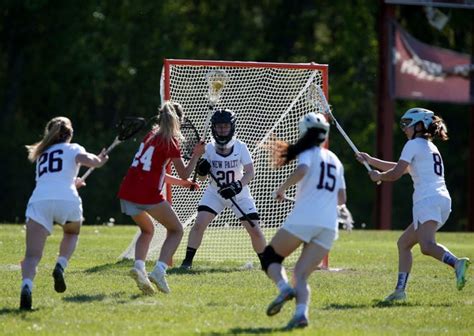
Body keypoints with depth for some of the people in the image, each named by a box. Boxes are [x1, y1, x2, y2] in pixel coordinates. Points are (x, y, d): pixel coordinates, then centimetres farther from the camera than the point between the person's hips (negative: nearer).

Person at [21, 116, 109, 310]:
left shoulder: (42, 154, 34)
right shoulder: (72, 149, 19)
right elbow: (86, 160, -3)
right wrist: (98, 161, 18)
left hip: (39, 200, 2)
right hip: (67, 200, -2)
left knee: (32, 256, -8)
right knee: (72, 233, 31)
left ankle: (26, 286, -37)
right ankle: (61, 266, 4)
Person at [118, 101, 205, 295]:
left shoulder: (151, 135, 18)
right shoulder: (170, 142, -3)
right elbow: (185, 173, 2)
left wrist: (180, 182, 33)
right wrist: (196, 155, 15)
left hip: (127, 192, 6)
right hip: (148, 195, -6)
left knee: (147, 230, 29)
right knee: (176, 230, 13)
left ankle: (139, 266, 3)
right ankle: (159, 270, -8)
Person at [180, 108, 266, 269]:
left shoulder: (240, 147, -14)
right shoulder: (209, 148, -11)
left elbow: (250, 172, -17)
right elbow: (202, 177, -5)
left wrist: (237, 186, -33)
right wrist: (201, 170, -29)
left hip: (239, 195, -1)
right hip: (215, 193, 1)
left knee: (255, 230, -5)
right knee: (199, 224, -18)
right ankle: (188, 261, -7)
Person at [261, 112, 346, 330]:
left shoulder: (308, 153, 3)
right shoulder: (335, 160, 23)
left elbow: (301, 171, -20)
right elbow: (341, 199, 25)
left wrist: (282, 189, -7)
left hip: (303, 219, -5)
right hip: (329, 226, 5)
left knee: (270, 257, 11)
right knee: (301, 274, 4)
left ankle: (284, 288, -18)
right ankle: (301, 312, -23)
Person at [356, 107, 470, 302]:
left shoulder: (414, 144, 2)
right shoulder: (430, 147, 29)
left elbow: (395, 174, -4)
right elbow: (402, 168, 38)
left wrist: (378, 176, 17)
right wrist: (370, 160, 41)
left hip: (428, 200, -9)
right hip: (442, 200, 9)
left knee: (427, 245, -28)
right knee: (404, 243, 16)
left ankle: (456, 263, -50)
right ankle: (400, 290, 12)